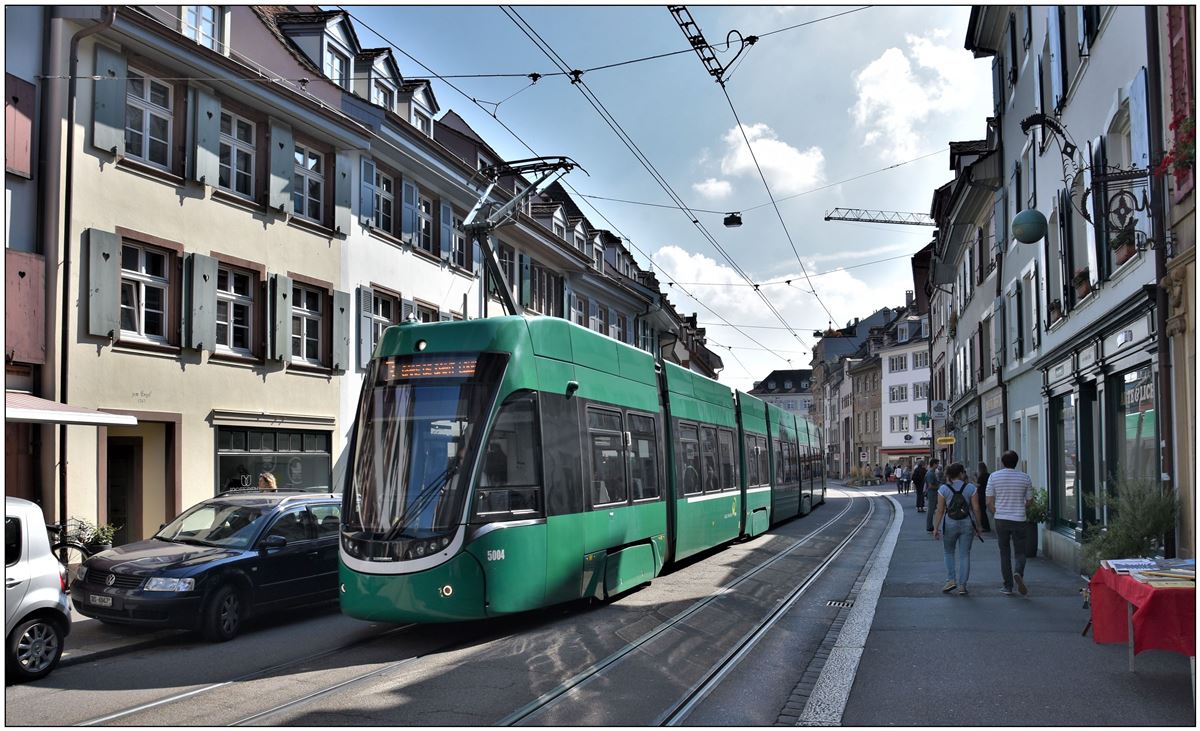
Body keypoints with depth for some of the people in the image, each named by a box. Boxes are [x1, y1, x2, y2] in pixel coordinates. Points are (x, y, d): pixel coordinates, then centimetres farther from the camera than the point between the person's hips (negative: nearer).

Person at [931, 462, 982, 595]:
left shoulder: (943, 489, -4)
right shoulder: (971, 488, -3)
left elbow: (940, 510, -6)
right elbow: (976, 508, -3)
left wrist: (936, 527, -1)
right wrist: (977, 526, 6)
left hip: (950, 524, 0)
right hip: (967, 524, 0)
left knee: (948, 552, 17)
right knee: (964, 554, 7)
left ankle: (951, 579, 6)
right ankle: (962, 585, 6)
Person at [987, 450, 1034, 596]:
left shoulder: (994, 476, -3)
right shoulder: (1025, 477, 0)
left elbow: (989, 502, -4)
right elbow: (1029, 501, 8)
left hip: (1001, 520, 0)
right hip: (1019, 520, 0)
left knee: (1004, 553, 9)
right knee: (1020, 552, 8)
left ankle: (1008, 586, 10)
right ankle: (1018, 573, -21)